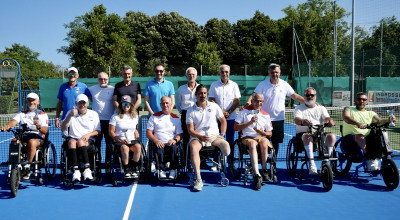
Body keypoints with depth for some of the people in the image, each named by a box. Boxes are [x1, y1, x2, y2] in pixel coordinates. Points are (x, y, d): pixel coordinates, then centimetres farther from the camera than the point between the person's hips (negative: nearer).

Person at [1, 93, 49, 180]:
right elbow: (13, 121, 3)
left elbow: (45, 131, 1)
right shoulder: (21, 114, 25)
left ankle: (27, 167, -31)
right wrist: (7, 126, -21)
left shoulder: (43, 114, 16)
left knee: (31, 142, -38)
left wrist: (39, 127, -23)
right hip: (23, 136, 3)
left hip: (37, 137, -3)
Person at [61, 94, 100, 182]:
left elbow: (98, 131, 8)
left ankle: (87, 169, -41)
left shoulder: (93, 114, 13)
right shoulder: (71, 113, 13)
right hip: (73, 138, 1)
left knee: (80, 142, -35)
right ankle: (76, 170, -43)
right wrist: (70, 115, -12)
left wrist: (89, 134, -12)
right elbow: (63, 129, 0)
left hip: (88, 140, -1)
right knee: (72, 142, -35)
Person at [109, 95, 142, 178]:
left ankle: (133, 169, -20)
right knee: (125, 148, -37)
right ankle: (126, 171, -25)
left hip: (132, 140, 3)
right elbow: (111, 132, 0)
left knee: (138, 146, -32)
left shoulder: (135, 116, 16)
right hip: (119, 141, -3)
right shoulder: (115, 116, 4)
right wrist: (120, 140, -12)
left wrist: (136, 133, 8)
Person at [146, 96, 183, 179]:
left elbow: (180, 134, 10)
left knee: (174, 148, -33)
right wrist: (156, 141, -12)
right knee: (159, 149, -34)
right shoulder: (154, 117, 15)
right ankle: (161, 170, -22)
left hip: (171, 143, 0)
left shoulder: (176, 118, 17)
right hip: (159, 143, 0)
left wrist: (175, 140, -13)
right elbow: (148, 133, 7)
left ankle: (173, 171, -25)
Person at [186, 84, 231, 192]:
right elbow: (190, 130, 1)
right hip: (197, 137, -1)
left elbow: (223, 121, 20)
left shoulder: (214, 106, 12)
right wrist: (201, 137, -16)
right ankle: (198, 180, -38)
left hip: (214, 136, 1)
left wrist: (222, 134, 5)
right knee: (193, 147, -37)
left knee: (226, 145, -31)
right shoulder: (191, 110, 7)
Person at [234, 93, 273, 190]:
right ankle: (257, 175, -46)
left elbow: (270, 133, 19)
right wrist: (250, 122, -7)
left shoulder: (266, 115, 19)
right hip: (247, 137, -2)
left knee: (264, 142, -36)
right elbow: (235, 127, 2)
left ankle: (264, 170, -23)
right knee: (252, 143, -38)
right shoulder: (244, 112, 12)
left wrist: (263, 133, -5)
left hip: (261, 137, 2)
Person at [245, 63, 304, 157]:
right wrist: (248, 102, -31)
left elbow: (295, 96, 9)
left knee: (276, 142, 9)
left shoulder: (284, 84, 4)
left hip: (278, 119, 2)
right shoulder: (262, 84, -3)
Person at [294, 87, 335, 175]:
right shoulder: (299, 108, 11)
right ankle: (311, 164, -39)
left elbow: (327, 118, 1)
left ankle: (325, 161, -19)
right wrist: (303, 121, -35)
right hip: (302, 134, -2)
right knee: (307, 136, -37)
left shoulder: (321, 108, 19)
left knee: (332, 136, -26)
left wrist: (330, 121, -26)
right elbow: (296, 119, -9)